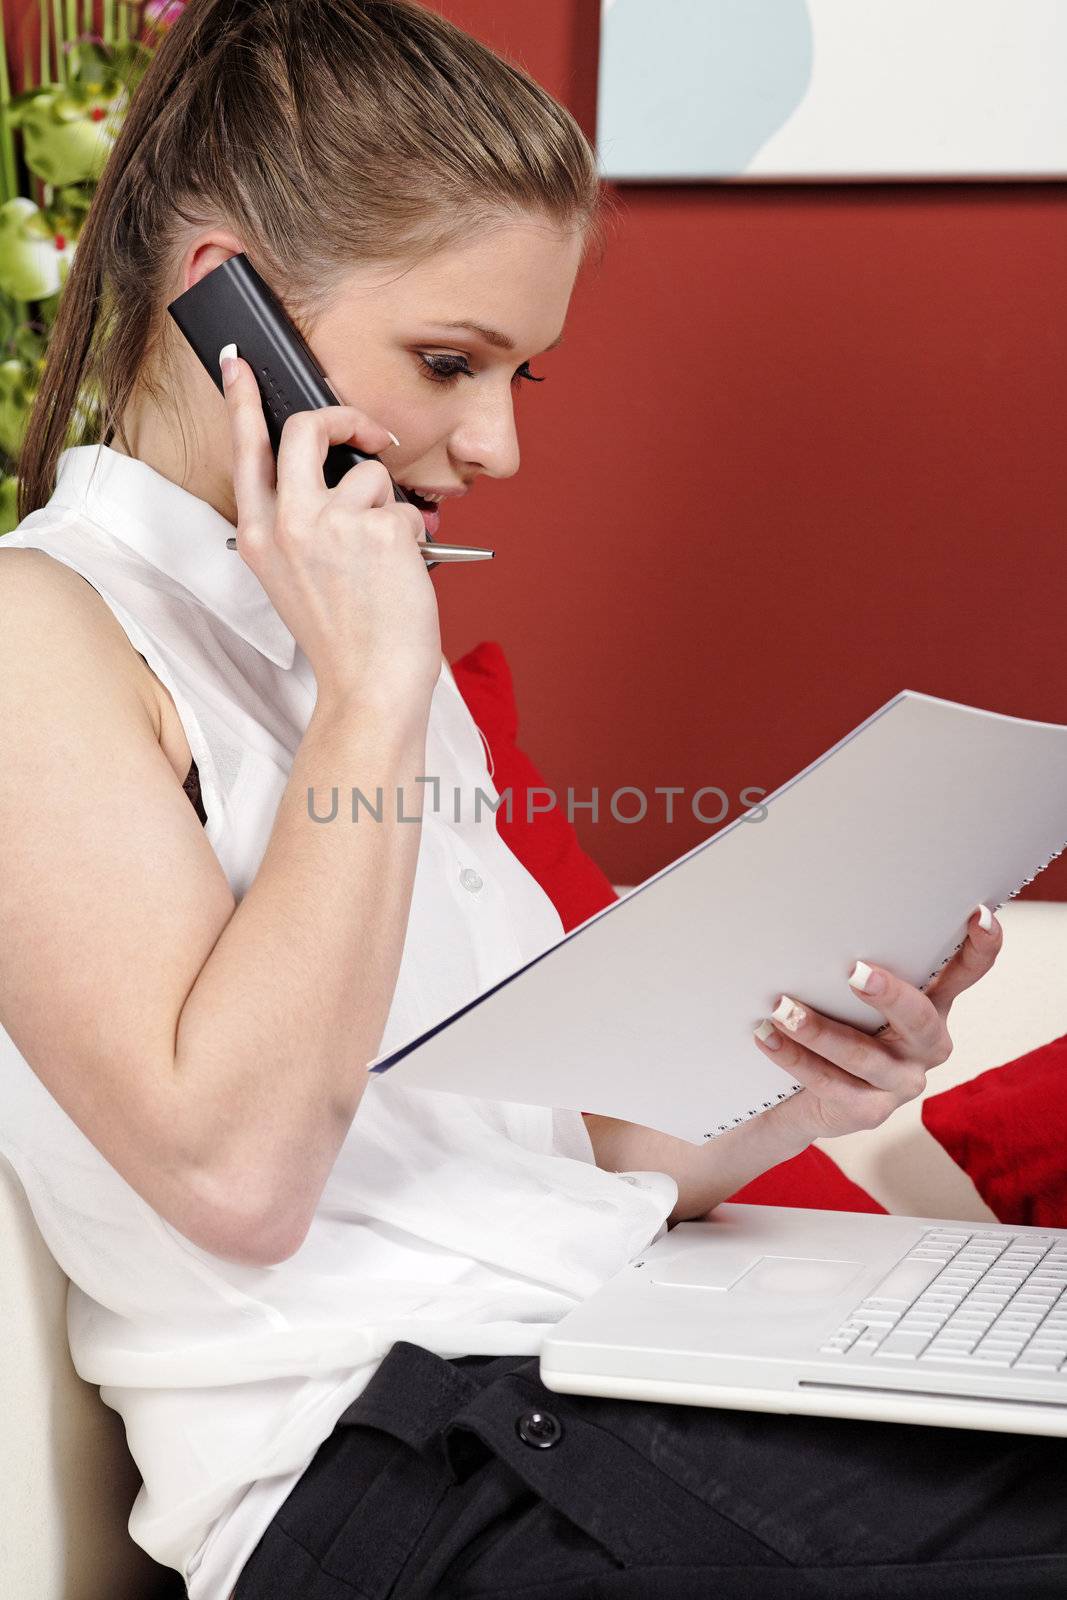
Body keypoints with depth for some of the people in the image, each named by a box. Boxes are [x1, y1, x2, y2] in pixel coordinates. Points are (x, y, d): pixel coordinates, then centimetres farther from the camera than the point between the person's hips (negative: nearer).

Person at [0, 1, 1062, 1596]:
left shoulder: (349, 641, 19)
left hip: (613, 1369, 8)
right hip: (383, 1463, -8)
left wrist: (780, 1096, 1)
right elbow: (235, 1174, -18)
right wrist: (375, 698, -15)